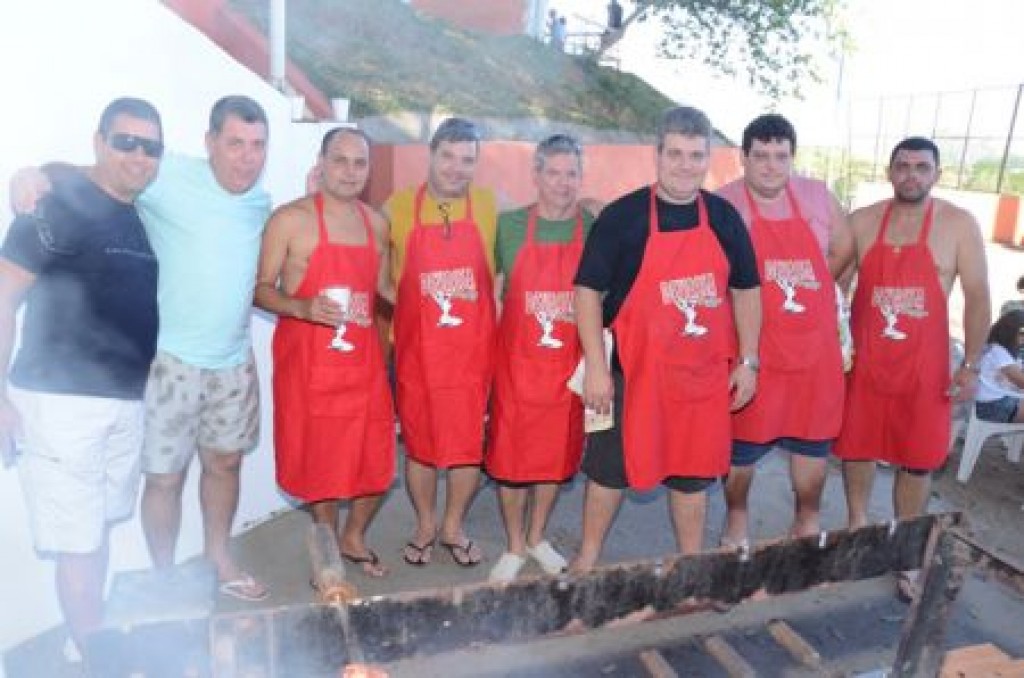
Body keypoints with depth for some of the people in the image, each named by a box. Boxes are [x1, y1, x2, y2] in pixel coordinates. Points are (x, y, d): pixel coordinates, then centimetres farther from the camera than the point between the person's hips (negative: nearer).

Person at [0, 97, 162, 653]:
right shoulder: (59, 205, -11)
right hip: (61, 400, -6)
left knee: (100, 526, 18)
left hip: (128, 400, 7)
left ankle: (93, 637, 35)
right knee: (78, 540, 0)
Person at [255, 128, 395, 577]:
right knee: (320, 461, 7)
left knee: (377, 460, 8)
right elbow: (260, 288, -7)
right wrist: (304, 308, -24)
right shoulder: (291, 218, -7)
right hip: (308, 360, -4)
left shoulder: (376, 223, 9)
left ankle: (354, 537, 34)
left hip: (364, 359, 5)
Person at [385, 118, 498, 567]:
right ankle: (425, 526, 33)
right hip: (415, 350, 0)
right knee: (419, 445, 11)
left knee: (469, 445, 7)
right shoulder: (398, 207, -1)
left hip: (473, 350, 1)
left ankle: (454, 526, 30)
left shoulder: (487, 207, 0)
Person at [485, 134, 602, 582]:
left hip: (570, 366, 1)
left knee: (556, 455, 14)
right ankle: (515, 546, 28)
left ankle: (537, 537, 36)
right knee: (509, 456, 7)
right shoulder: (509, 225, -2)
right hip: (516, 364, 0)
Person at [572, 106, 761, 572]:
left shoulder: (724, 218, 4)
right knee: (611, 467, 8)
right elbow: (588, 291, -9)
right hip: (634, 371, -3)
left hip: (703, 374, 4)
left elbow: (745, 291, 11)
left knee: (693, 472, 16)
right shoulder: (622, 216, -8)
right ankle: (588, 557, 28)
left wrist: (747, 361, 6)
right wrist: (596, 367, -13)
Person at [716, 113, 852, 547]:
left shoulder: (818, 196, 4)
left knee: (813, 442, 15)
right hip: (750, 348, -4)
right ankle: (736, 518, 32)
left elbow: (843, 247, 17)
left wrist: (808, 289, 10)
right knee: (740, 445, 7)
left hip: (813, 347, 4)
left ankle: (807, 523, 36)